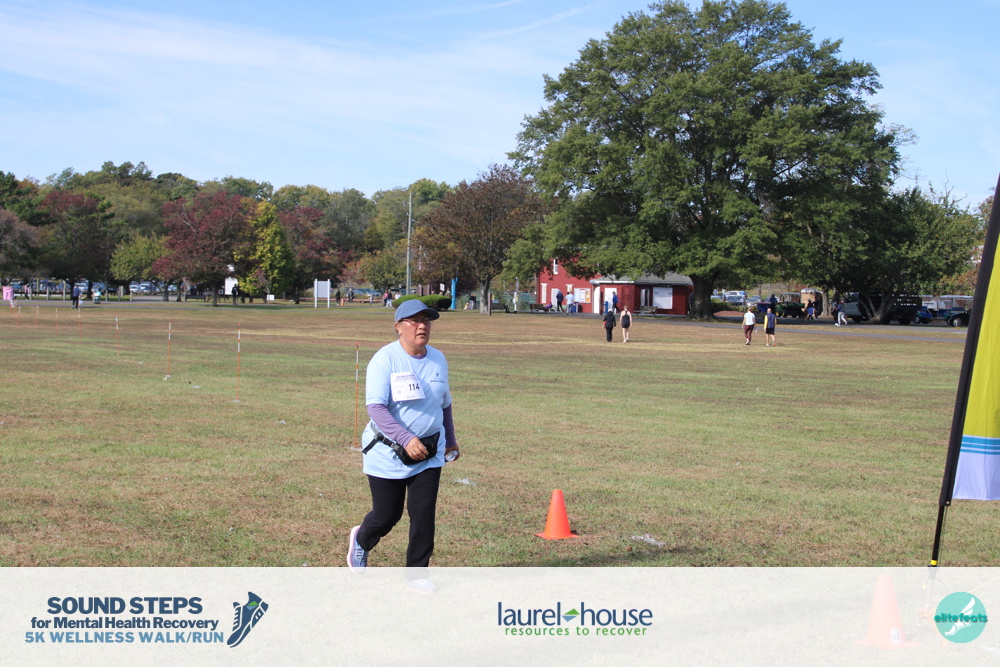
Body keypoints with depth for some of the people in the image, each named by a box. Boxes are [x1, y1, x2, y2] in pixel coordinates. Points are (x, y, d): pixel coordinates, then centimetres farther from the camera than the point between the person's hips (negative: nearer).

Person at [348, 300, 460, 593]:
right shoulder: (384, 359, -14)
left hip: (429, 452, 4)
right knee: (387, 515, 5)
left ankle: (416, 572, 13)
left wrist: (450, 441, 22)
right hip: (388, 453, -4)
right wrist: (406, 439, -32)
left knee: (424, 512, -4)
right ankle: (361, 540, 39)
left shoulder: (438, 360, 5)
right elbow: (376, 407, -23)